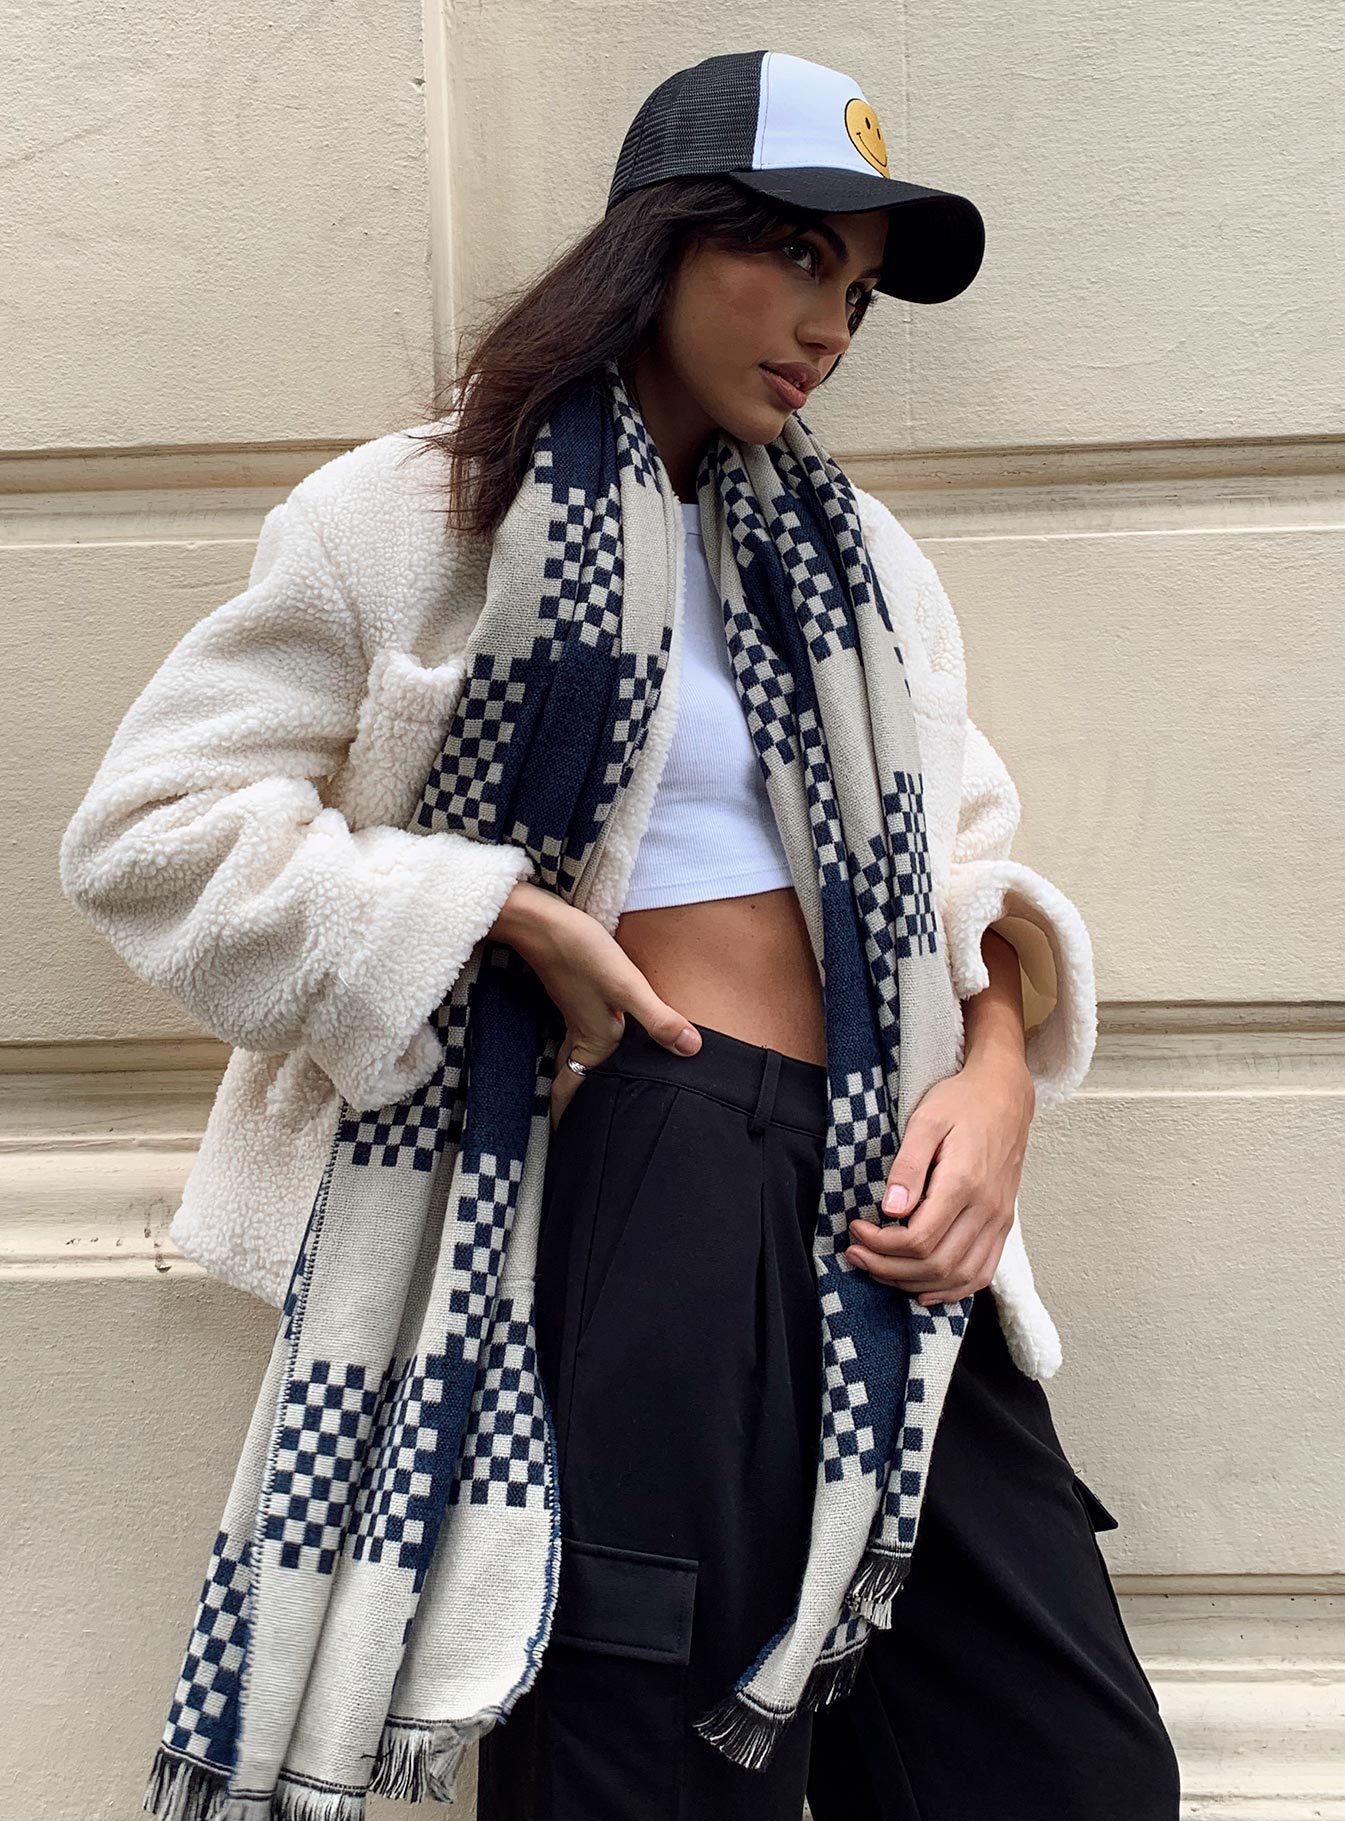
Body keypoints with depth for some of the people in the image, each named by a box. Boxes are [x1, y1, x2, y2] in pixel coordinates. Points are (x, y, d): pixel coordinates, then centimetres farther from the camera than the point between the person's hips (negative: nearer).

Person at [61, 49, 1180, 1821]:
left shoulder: (855, 549, 20)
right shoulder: (427, 514, 3)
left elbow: (960, 854, 18)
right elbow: (149, 829, -2)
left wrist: (998, 1069, -3)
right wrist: (512, 916, -10)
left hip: (881, 1189, 6)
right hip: (646, 1164, -5)